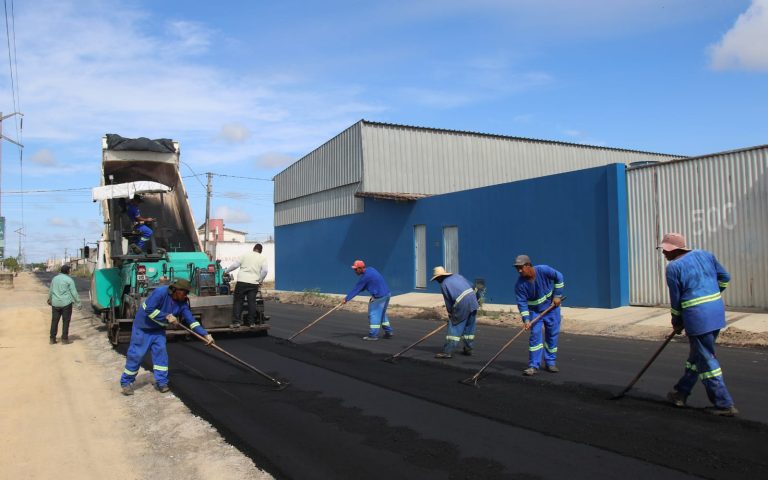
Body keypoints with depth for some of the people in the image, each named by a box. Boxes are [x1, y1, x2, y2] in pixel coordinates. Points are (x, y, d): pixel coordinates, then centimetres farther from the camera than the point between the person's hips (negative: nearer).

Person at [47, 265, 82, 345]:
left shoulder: (55, 278, 10)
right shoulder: (69, 280, -8)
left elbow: (50, 291, 20)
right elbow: (74, 293, -10)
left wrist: (49, 300, 36)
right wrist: (78, 303, -4)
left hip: (55, 303, 5)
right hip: (66, 303, -5)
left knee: (54, 321, 11)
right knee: (65, 321, 2)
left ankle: (52, 339, 14)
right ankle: (64, 339, 3)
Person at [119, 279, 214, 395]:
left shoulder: (182, 303, -11)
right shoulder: (160, 292, -29)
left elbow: (191, 320, -13)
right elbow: (149, 309, -31)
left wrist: (205, 334, -20)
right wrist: (167, 316, -29)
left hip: (158, 329, 5)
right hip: (143, 327, -5)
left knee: (161, 352, -5)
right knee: (136, 354, -3)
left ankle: (161, 382, 4)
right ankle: (126, 382, 11)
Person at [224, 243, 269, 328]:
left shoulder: (245, 255, 9)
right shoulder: (263, 258, 9)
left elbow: (235, 265, 6)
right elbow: (265, 270, -3)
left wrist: (226, 271, 19)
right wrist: (260, 281, 9)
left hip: (242, 281, -1)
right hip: (254, 283, 1)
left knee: (238, 301, 4)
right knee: (252, 302, 6)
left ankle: (236, 321, -1)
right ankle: (251, 322, 8)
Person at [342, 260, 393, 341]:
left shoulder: (365, 277, -18)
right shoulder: (370, 269, 9)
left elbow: (356, 289, -13)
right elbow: (362, 287, 17)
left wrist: (346, 299, -6)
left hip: (379, 297, -9)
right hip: (386, 294, 9)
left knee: (373, 314, 0)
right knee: (381, 314, 20)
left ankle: (373, 335, 2)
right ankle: (388, 332, 25)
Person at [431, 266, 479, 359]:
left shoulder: (444, 284, -1)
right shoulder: (457, 275, 17)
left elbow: (448, 302, 1)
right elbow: (470, 286, 17)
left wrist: (450, 314, 15)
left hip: (462, 304, -7)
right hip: (473, 299, 7)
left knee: (454, 327, -1)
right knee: (469, 327, 17)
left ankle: (448, 351, -2)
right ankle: (468, 349, 25)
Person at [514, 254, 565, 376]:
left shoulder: (544, 270, -22)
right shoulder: (520, 284, -19)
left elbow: (559, 277, -8)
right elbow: (522, 302, -17)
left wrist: (557, 295, -11)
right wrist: (526, 319, -26)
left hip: (552, 308, 0)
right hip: (535, 312, 0)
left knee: (552, 335, 6)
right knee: (535, 335, -9)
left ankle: (550, 363, 19)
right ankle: (533, 366, -6)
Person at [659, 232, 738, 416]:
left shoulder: (673, 267, -8)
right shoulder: (704, 255, 10)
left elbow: (676, 299, -4)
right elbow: (725, 277, 14)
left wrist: (677, 323, 10)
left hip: (697, 317, -8)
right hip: (717, 312, 8)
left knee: (706, 361, 2)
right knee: (697, 355, 18)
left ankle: (724, 404, 5)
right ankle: (681, 393, 30)